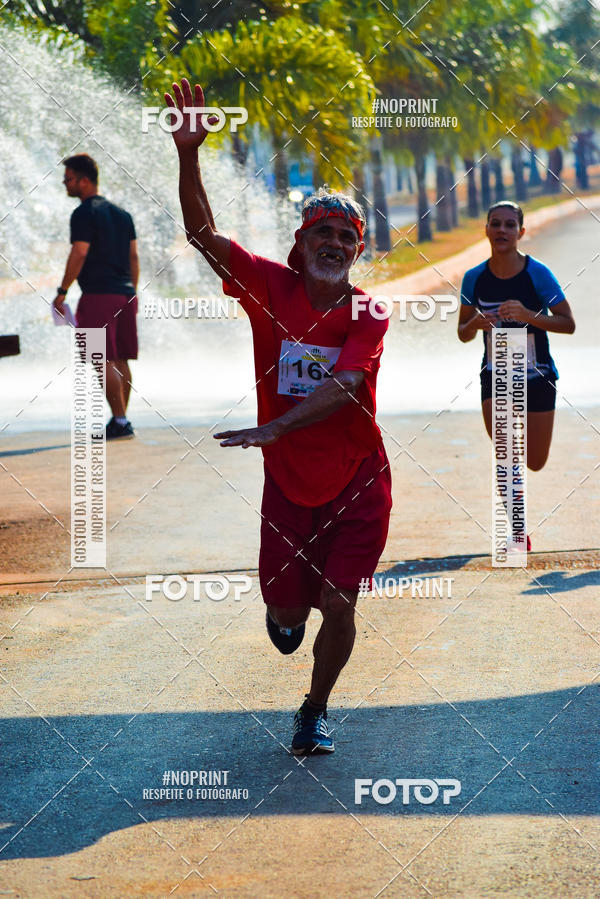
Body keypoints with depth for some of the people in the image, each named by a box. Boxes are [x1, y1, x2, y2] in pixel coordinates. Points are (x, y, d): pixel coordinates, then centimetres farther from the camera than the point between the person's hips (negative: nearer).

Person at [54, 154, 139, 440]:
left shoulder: (84, 214, -8)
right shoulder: (122, 214, 17)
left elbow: (79, 254, -14)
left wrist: (62, 291, -9)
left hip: (98, 296, -8)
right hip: (125, 294, 8)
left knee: (105, 362, -7)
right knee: (120, 361, 12)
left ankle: (120, 421, -11)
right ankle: (120, 420, 14)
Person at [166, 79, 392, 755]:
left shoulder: (367, 314, -11)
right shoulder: (271, 287, -6)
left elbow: (343, 386, -26)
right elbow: (203, 235, -14)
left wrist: (274, 427, -39)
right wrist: (188, 156, -27)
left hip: (356, 481, -1)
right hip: (287, 480, 1)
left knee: (338, 606, -5)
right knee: (288, 609, 5)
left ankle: (314, 711, 21)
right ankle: (285, 610, 45)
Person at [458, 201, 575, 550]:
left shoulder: (538, 274, -13)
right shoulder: (475, 279, -5)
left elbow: (568, 324, -11)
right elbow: (463, 332, 4)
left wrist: (529, 315, -27)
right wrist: (475, 324, -20)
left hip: (538, 378, -1)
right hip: (495, 378, 1)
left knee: (535, 463, 6)